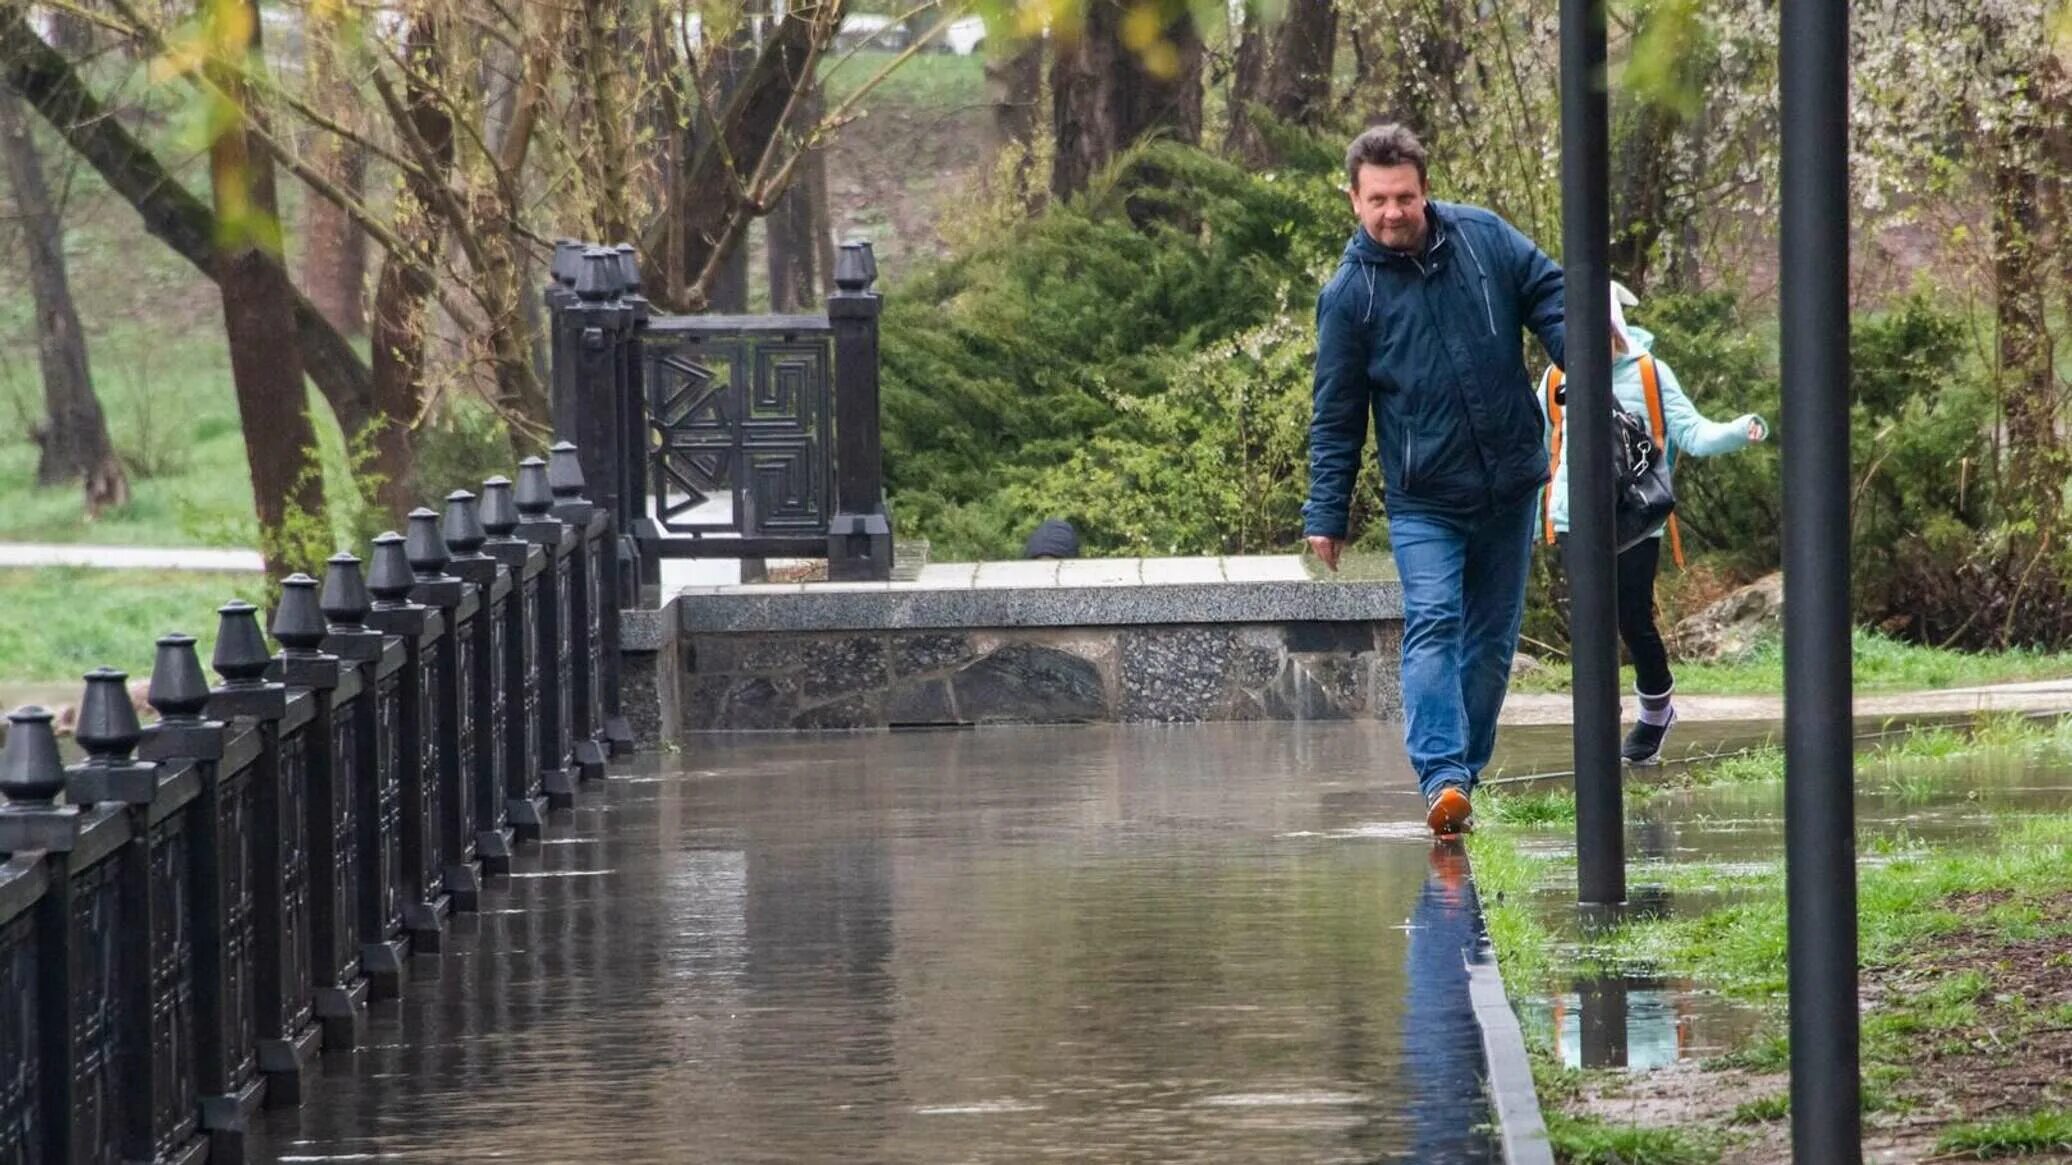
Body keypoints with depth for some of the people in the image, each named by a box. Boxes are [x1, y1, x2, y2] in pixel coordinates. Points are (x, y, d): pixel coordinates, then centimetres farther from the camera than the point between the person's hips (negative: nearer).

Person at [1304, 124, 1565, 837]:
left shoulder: (1485, 240, -1)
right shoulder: (1350, 293, -5)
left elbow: (1549, 297, 8)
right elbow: (1336, 415, -1)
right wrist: (1326, 514, -1)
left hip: (1510, 487, 3)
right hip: (1423, 501, -3)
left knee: (1492, 638, 9)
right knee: (1433, 624, -18)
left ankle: (1465, 768, 19)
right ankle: (1441, 778, -27)